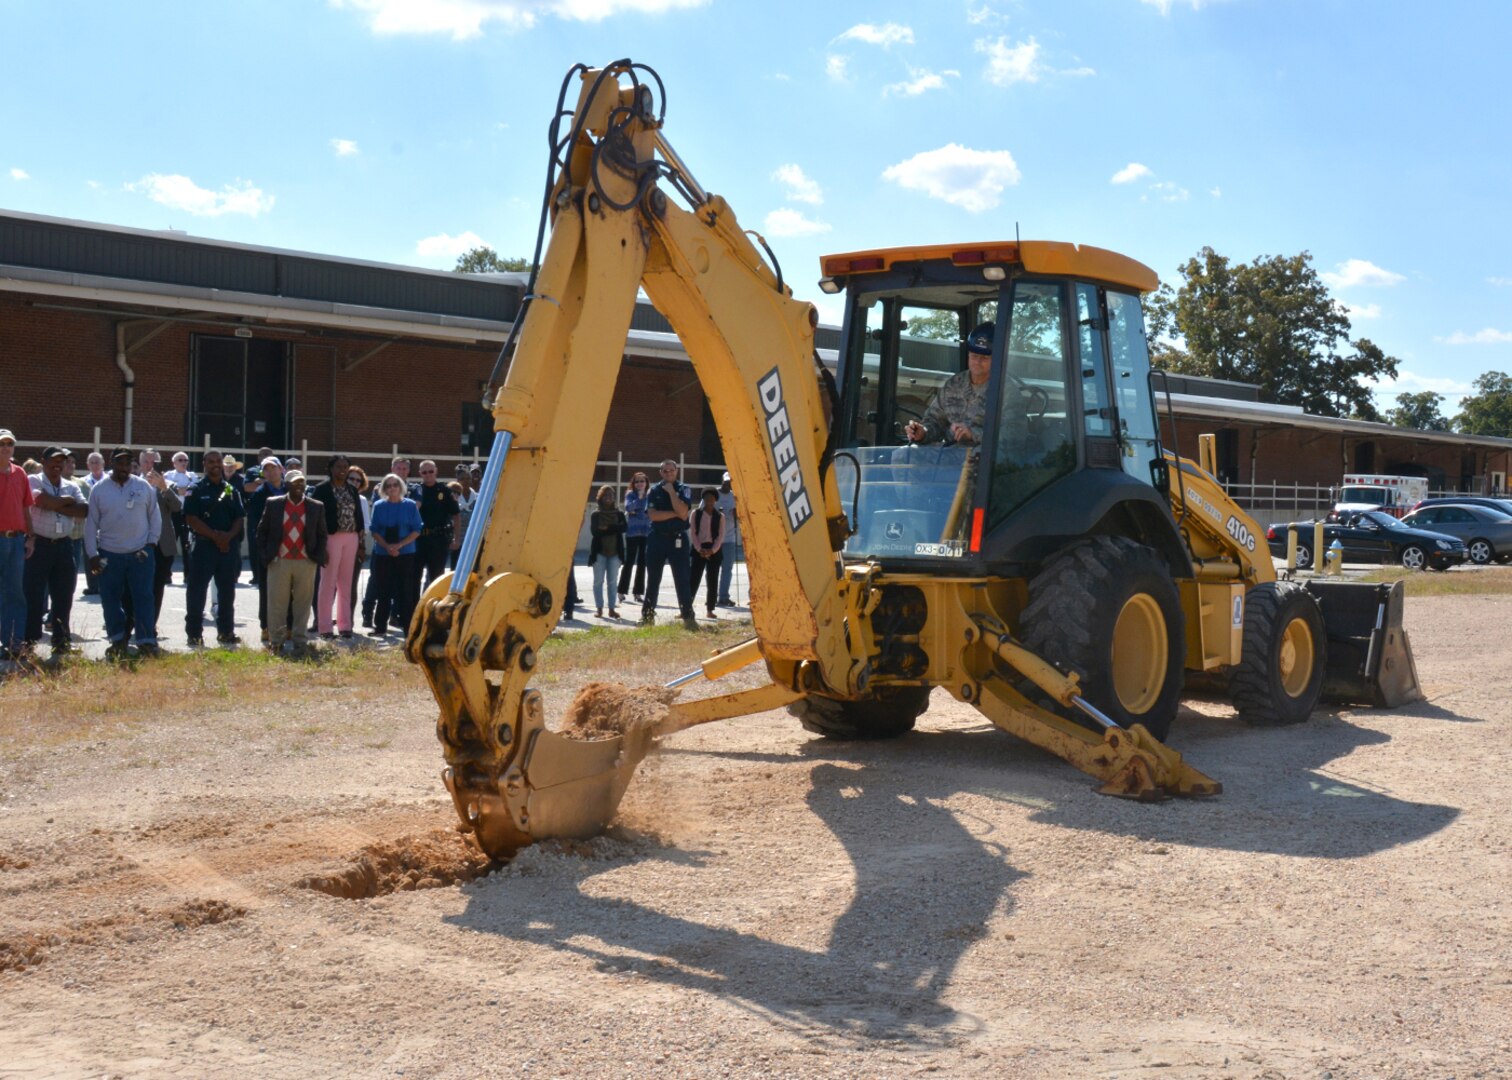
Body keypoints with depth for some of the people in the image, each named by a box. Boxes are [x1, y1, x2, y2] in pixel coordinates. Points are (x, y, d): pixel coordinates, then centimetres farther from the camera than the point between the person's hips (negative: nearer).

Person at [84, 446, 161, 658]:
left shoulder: (144, 487, 2)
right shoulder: (98, 490, 1)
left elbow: (155, 516, 9)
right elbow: (90, 524, 2)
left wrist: (151, 542, 1)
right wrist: (92, 554, -3)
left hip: (140, 554, -1)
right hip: (109, 555, 1)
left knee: (143, 597, -2)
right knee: (110, 599, 7)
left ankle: (147, 641, 0)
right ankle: (117, 640, 20)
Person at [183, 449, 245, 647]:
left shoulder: (231, 489, 11)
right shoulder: (196, 490, -1)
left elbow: (240, 518, 8)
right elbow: (191, 518, -10)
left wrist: (228, 536, -10)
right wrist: (215, 535, -16)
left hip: (229, 546, 4)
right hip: (204, 545, -4)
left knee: (227, 592, 10)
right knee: (197, 591, -2)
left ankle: (226, 631, 19)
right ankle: (194, 633, 3)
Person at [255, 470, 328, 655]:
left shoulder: (316, 507, 5)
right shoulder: (273, 504, 4)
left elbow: (322, 535, 10)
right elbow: (262, 531, 8)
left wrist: (318, 557, -1)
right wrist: (266, 555, -1)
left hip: (306, 563, 1)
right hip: (279, 562, -1)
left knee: (303, 604, 5)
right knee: (277, 604, 3)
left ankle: (301, 642, 12)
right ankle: (276, 642, 11)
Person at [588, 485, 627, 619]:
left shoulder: (619, 514, 6)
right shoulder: (596, 514, 2)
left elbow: (623, 527, -11)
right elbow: (594, 531, -12)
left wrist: (607, 528, -16)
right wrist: (613, 530, -12)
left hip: (615, 552, 1)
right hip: (599, 551, -1)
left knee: (612, 581, 4)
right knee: (598, 580, 0)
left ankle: (612, 609, 7)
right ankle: (599, 608, 5)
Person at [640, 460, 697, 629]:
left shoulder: (683, 490, 1)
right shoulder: (654, 491, 5)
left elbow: (683, 513, -14)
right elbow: (653, 515, -8)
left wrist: (671, 492, -13)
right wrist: (674, 514, -12)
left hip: (678, 539, -2)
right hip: (657, 538, 2)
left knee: (682, 580, -4)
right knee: (653, 580, 7)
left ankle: (688, 616, -4)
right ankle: (647, 615, 15)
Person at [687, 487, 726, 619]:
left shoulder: (720, 516, 6)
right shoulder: (695, 514, 4)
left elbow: (721, 535, 0)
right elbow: (693, 533, -2)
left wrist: (712, 550, -14)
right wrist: (699, 549, -13)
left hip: (714, 550, 1)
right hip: (698, 549, -1)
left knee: (712, 581, 4)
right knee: (693, 579, -5)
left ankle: (710, 609, 12)